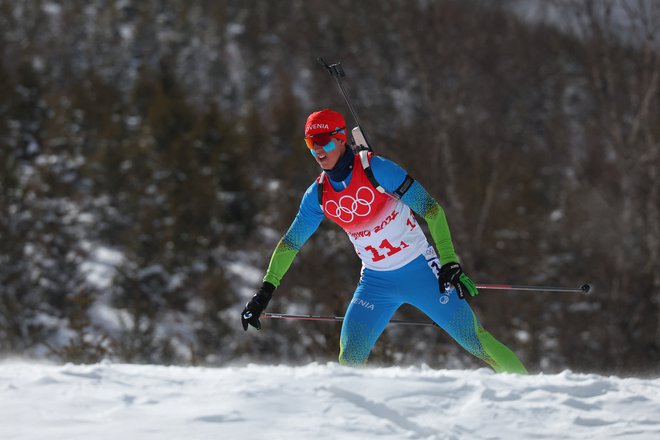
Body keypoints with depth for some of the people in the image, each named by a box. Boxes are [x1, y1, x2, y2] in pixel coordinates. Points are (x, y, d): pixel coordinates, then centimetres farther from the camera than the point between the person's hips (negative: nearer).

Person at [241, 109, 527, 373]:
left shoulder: (375, 169, -17)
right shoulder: (317, 196, -1)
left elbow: (430, 209, -16)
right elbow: (291, 242, 10)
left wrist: (449, 262, -22)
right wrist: (265, 290, 4)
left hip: (420, 271, -4)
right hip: (376, 282, 4)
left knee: (473, 339, -7)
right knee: (350, 356, -10)